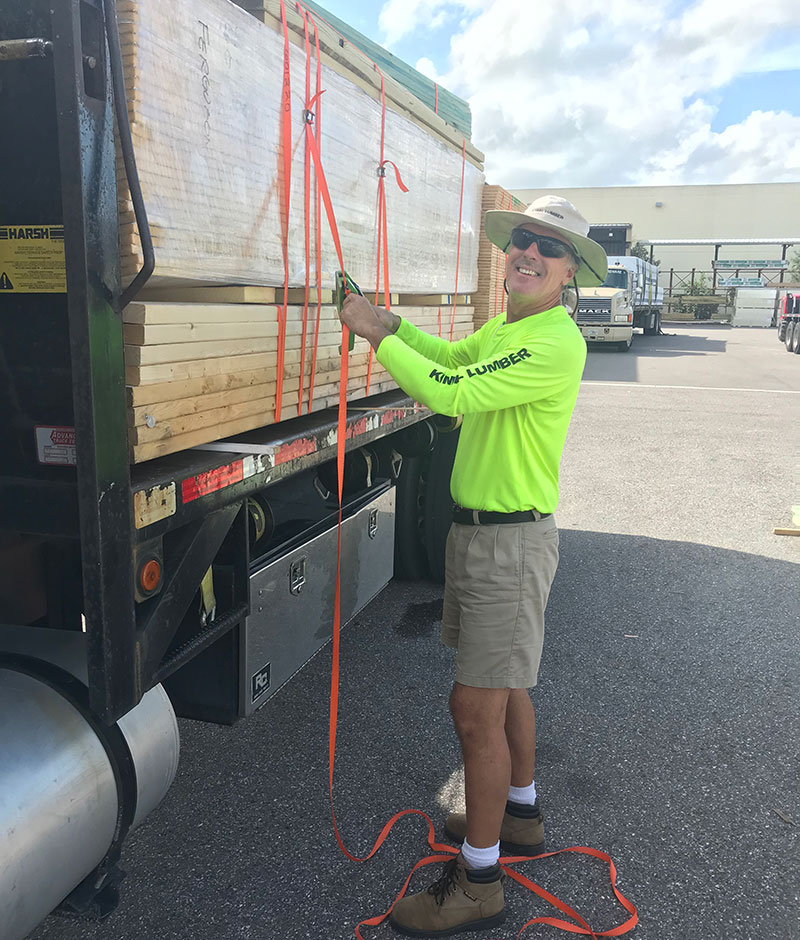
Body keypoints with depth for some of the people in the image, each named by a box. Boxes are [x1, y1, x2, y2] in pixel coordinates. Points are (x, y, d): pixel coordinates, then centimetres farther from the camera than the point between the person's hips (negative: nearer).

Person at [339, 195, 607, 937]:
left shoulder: (555, 343, -20)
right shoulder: (504, 326, 11)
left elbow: (454, 394, -28)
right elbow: (453, 358, 27)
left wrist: (377, 337, -16)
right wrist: (388, 322, 13)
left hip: (512, 542, -10)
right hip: (477, 530, 10)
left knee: (476, 707, -3)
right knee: (504, 685, 22)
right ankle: (519, 813, 42)